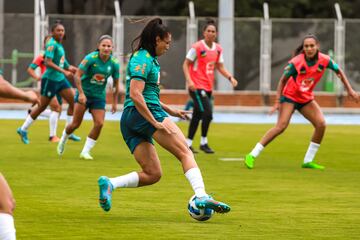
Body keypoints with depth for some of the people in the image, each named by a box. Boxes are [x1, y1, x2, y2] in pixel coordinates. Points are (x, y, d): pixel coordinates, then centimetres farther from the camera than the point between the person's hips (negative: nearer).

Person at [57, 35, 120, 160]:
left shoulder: (114, 64, -7)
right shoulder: (90, 58, -18)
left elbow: (116, 84, 5)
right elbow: (77, 75, -16)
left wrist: (115, 102, 6)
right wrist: (81, 93, -23)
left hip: (99, 97, 3)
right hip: (84, 94, -3)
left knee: (99, 124, -12)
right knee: (76, 124, -3)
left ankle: (85, 152, 1)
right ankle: (63, 141, 28)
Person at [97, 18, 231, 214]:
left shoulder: (147, 58, 22)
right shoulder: (143, 60, -8)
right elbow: (135, 95, -19)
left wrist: (169, 111, 28)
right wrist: (156, 123, -21)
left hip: (129, 120, 10)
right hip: (144, 115, -10)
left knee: (152, 174, 5)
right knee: (185, 153, -13)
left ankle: (109, 183, -10)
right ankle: (201, 197, -29)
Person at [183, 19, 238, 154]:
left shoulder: (218, 49, 8)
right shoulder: (197, 47, -10)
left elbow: (220, 67, 17)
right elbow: (186, 64, -8)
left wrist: (230, 77, 0)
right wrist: (189, 80, -21)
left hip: (208, 87, 7)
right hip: (197, 86, -7)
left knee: (197, 116, 11)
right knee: (207, 113, -16)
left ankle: (188, 144, 18)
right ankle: (203, 143, -4)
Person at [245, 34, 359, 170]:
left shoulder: (324, 60, -14)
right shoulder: (296, 63, -24)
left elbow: (339, 71, 5)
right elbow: (283, 80, -14)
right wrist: (278, 101, -18)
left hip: (306, 98, 5)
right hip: (290, 96, -5)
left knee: (321, 124, -10)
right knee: (281, 126, -20)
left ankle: (308, 161, 2)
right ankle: (252, 156, -16)